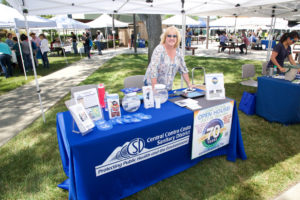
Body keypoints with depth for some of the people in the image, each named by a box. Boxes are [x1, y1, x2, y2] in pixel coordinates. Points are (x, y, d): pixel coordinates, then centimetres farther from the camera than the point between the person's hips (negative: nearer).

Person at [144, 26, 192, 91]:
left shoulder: (178, 51, 1)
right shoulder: (159, 50, -16)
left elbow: (183, 69, 10)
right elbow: (153, 70, -23)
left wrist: (189, 85, 7)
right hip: (152, 85, -5)